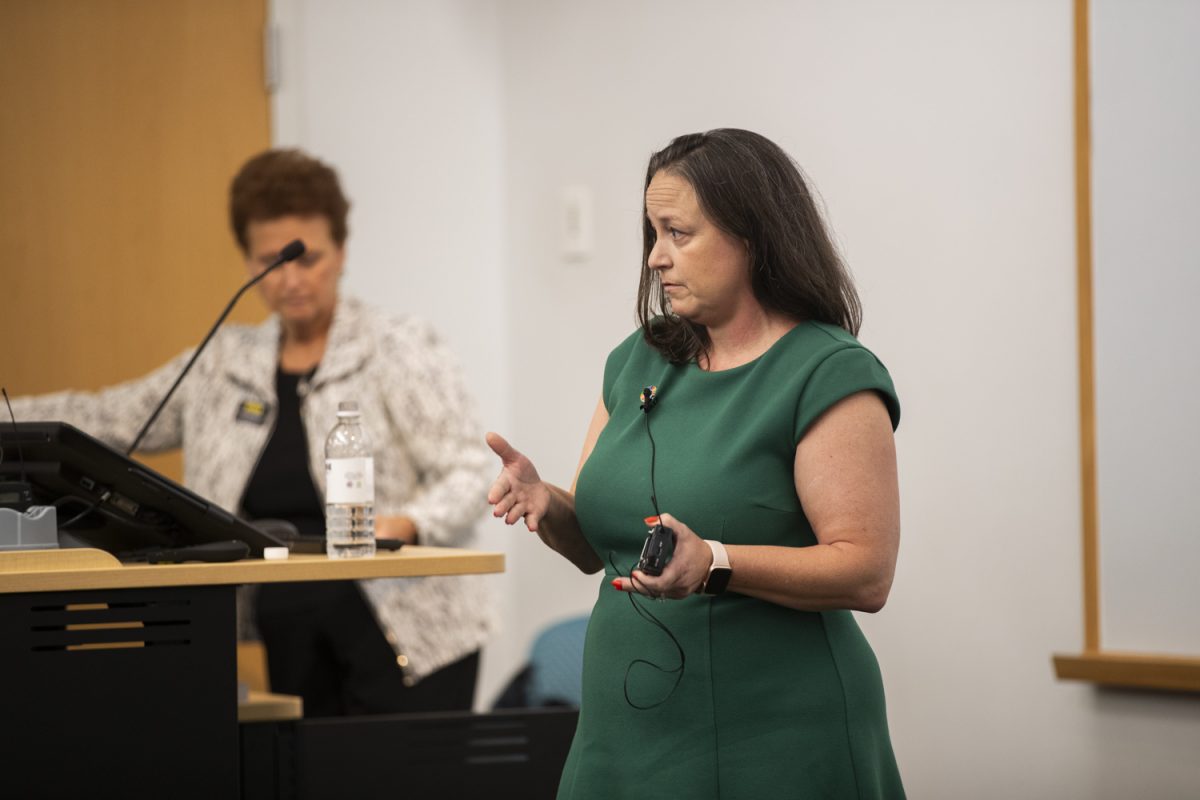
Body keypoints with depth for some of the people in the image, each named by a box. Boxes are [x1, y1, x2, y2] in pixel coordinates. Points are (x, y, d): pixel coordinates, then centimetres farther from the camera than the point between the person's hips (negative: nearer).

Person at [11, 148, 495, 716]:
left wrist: (404, 525, -27)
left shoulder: (403, 350, -1)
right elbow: (102, 420, 18)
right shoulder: (225, 363, 14)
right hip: (290, 645, 4)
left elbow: (467, 476, -7)